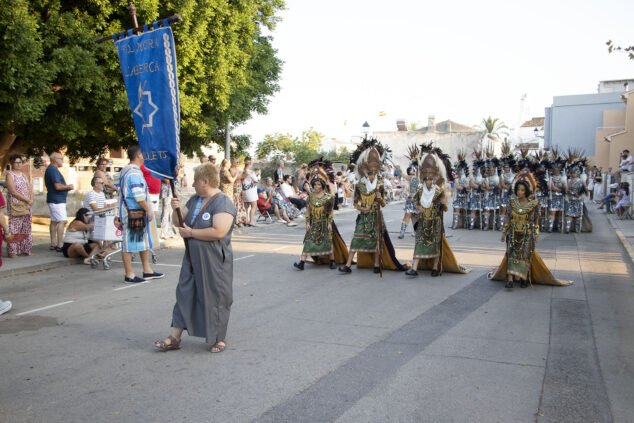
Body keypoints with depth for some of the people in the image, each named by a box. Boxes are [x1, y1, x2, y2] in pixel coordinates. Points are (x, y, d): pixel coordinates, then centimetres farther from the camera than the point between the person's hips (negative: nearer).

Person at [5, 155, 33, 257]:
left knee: (26, 228, 7)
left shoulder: (23, 175, 15)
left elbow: (30, 189, 14)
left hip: (26, 206, 6)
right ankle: (12, 251, -3)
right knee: (14, 227, -7)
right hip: (15, 205, -6)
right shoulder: (9, 175, -5)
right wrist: (27, 200, -14)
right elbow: (13, 192, -13)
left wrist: (31, 200, -4)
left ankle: (25, 249, 13)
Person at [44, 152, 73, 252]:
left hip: (54, 199, 11)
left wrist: (67, 187, 12)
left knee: (54, 221, 12)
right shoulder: (53, 170, -15)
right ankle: (60, 245, -15)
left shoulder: (51, 169, 18)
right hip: (57, 200, -11)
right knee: (62, 221, -13)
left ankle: (53, 244, 17)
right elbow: (58, 186, -23)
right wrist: (68, 187, -7)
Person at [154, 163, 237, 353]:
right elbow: (180, 222, 16)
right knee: (185, 295, 11)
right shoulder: (194, 200, 12)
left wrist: (191, 233, -18)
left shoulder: (223, 203, -16)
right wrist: (177, 210, -6)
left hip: (214, 262, -8)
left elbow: (218, 232, -29)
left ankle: (220, 338, 22)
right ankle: (175, 338, 21)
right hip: (192, 259, 8)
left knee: (215, 298, 4)